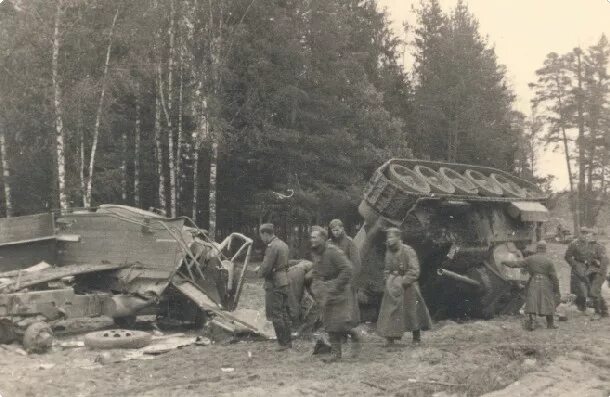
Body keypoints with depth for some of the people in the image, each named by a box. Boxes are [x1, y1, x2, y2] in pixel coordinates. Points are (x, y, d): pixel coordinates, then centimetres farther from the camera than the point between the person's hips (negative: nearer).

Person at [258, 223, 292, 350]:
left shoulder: (272, 247, -17)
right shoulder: (283, 244, 12)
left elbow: (266, 267, -21)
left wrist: (260, 272, 2)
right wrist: (262, 268, 13)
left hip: (274, 284, -9)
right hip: (285, 281, 9)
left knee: (275, 315, -3)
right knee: (284, 313, 15)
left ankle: (283, 343, -1)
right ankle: (288, 341, 20)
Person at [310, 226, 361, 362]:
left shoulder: (333, 252, -17)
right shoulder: (314, 253, 8)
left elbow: (347, 269, -20)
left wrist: (335, 286, -19)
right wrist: (316, 286, 8)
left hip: (339, 291, -7)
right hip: (325, 293, 7)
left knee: (342, 320, -13)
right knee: (329, 323, 6)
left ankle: (354, 337, 16)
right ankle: (335, 353, 14)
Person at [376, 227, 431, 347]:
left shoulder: (408, 251, -15)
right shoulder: (389, 251, 4)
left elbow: (414, 271, -17)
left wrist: (402, 281, -20)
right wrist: (389, 280, -1)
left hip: (407, 287, -5)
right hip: (392, 288, 5)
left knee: (412, 312, 7)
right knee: (390, 312, -2)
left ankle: (416, 337, 25)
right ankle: (390, 339, 2)